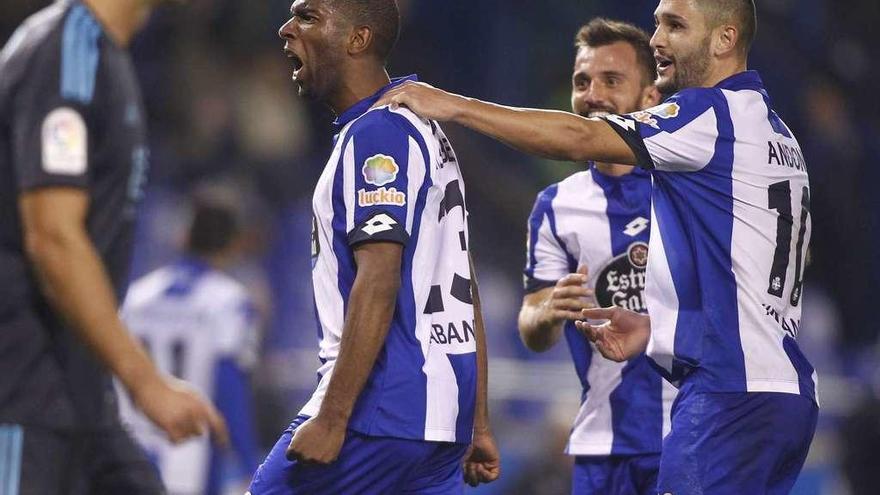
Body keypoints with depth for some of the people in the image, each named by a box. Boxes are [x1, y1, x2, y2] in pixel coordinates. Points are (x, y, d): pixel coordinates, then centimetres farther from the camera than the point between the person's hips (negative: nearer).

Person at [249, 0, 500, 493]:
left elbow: (378, 283, -20)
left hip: (377, 415, -9)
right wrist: (477, 425, 23)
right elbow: (462, 290, 22)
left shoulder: (376, 134, -10)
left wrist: (332, 418, -22)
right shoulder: (424, 129, 20)